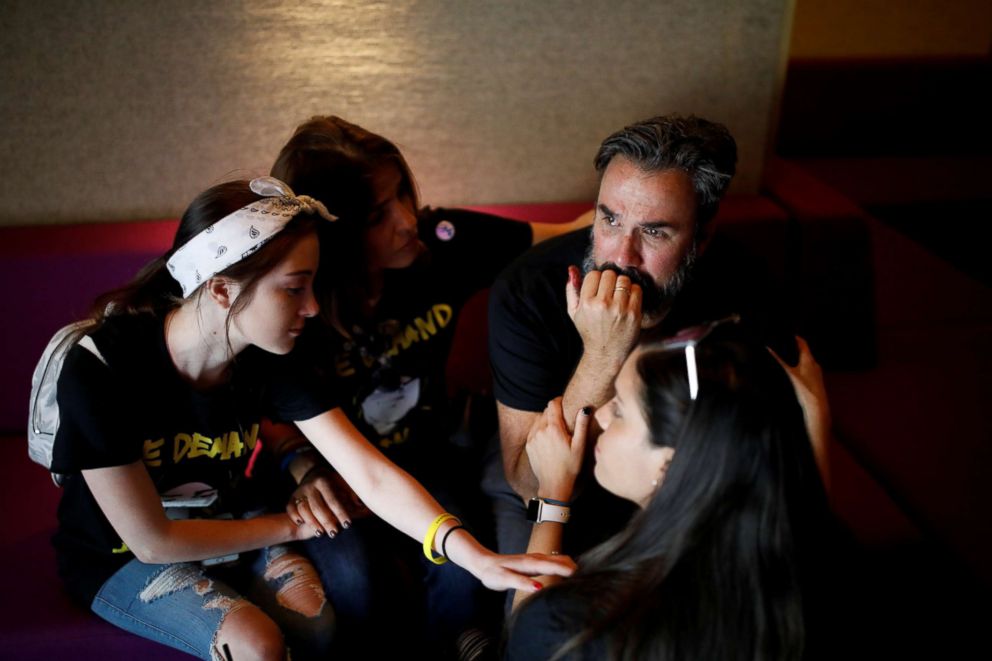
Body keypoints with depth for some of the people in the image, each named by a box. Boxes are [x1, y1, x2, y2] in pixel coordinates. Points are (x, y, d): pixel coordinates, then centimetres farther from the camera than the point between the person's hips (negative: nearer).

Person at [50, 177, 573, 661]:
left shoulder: (270, 362, -17)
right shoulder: (99, 371, -31)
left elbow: (371, 475, -22)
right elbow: (152, 540, -23)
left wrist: (478, 558, -34)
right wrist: (290, 526, -15)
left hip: (232, 526, 4)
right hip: (123, 556, -4)